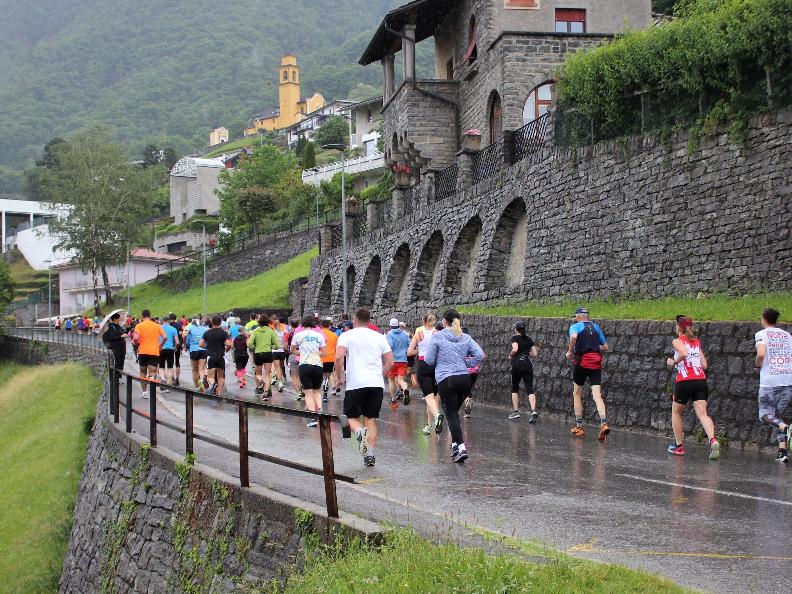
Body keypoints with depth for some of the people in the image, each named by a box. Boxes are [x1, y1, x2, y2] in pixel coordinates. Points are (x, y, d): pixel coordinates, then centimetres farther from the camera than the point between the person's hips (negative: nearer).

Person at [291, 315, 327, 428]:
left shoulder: (298, 335, 2)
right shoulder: (319, 335, 5)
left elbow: (292, 350, 15)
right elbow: (324, 353, 5)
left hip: (305, 365, -2)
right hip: (318, 366, 2)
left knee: (308, 393, 0)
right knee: (316, 391, 19)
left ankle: (312, 418, -9)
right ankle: (319, 410, -4)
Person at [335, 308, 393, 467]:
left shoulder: (347, 336, 3)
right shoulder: (379, 337, 12)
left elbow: (339, 357, -11)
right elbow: (390, 362, 9)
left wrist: (340, 377, 0)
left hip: (355, 383, -3)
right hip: (377, 383, 3)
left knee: (351, 417, 10)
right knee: (371, 419, 9)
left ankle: (360, 432, -23)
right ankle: (370, 454, 1)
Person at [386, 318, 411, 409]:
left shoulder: (390, 334, -6)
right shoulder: (405, 334, 8)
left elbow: (389, 346, -20)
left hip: (392, 360, -3)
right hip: (403, 360, 3)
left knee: (391, 380, 12)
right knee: (400, 379, -3)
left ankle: (394, 400, 17)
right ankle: (405, 389, -37)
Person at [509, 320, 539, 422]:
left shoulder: (515, 338, -2)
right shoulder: (529, 339, 12)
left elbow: (515, 349, -20)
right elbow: (535, 353, 10)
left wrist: (510, 355, -2)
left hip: (517, 365, -3)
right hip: (528, 365, 3)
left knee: (515, 389, 15)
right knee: (530, 389, -5)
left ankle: (516, 412, 14)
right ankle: (533, 411, -23)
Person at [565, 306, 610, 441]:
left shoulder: (575, 326, 2)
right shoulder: (596, 327, 17)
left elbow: (574, 336, -23)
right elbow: (605, 347, 19)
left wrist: (570, 351, -10)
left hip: (582, 361, -3)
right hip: (596, 362, 3)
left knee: (577, 394, 14)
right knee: (597, 395, -6)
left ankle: (579, 426, 17)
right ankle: (604, 423, -28)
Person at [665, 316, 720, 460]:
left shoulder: (677, 341, 1)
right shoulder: (697, 342, 18)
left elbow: (684, 353, -22)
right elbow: (704, 365, 14)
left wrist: (673, 362, -6)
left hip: (685, 381, -4)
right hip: (701, 380, 4)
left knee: (676, 411, 17)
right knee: (702, 413, -8)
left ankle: (679, 445, 21)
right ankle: (713, 440, -32)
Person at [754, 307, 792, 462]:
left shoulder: (762, 334, 1)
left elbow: (761, 353, -15)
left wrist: (757, 365, 3)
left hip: (770, 380, -5)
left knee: (765, 415, 7)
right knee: (778, 415, 14)